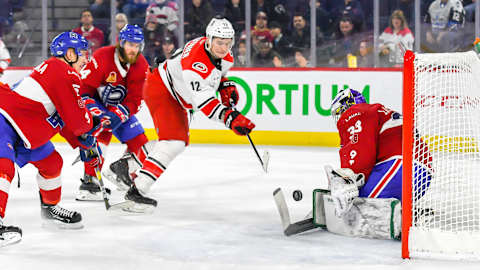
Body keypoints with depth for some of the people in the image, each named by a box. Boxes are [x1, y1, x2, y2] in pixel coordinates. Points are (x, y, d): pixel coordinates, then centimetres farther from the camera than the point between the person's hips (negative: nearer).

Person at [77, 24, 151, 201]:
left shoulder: (141, 66, -11)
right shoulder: (102, 58, -26)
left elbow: (134, 100, -13)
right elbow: (83, 88, -23)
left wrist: (117, 116, -29)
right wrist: (94, 113, -34)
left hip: (120, 108, 6)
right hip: (95, 103, -5)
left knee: (140, 146, -3)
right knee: (101, 134, -31)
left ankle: (118, 169, 19)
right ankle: (89, 182, -29)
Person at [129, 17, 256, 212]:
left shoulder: (225, 55, -8)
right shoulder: (196, 62, -36)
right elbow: (202, 100, -41)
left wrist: (226, 87, 1)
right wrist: (230, 118, -48)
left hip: (177, 97, 10)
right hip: (160, 90, -10)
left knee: (181, 142, 24)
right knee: (173, 141, -24)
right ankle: (137, 191, -28)